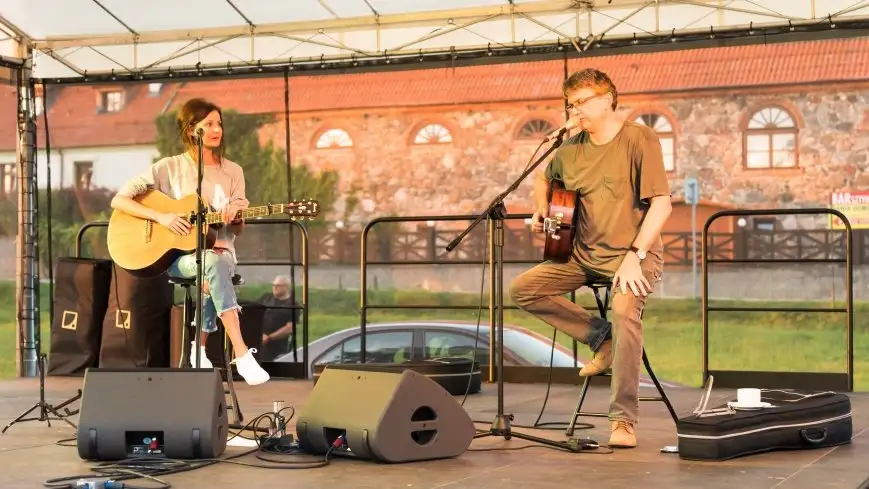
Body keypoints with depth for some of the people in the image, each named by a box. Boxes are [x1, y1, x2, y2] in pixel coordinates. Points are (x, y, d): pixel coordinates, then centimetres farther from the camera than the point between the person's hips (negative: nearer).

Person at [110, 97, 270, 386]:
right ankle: (241, 355, -42)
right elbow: (119, 200, -3)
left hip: (219, 251, 2)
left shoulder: (232, 172, 9)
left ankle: (200, 349, -19)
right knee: (213, 266, -37)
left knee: (215, 269, -36)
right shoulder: (170, 168, 1)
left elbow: (238, 229, 9)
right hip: (176, 255, -2)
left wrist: (233, 216, -16)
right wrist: (161, 217, -16)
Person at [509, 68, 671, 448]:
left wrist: (633, 257, -24)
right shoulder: (571, 149, 8)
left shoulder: (639, 139, -10)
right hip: (584, 253, 7)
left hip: (634, 254, -7)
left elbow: (661, 204, -16)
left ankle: (623, 421, -26)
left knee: (625, 309, -34)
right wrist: (541, 212, 7)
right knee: (523, 289, -5)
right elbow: (543, 180, 29)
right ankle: (600, 336, 2)